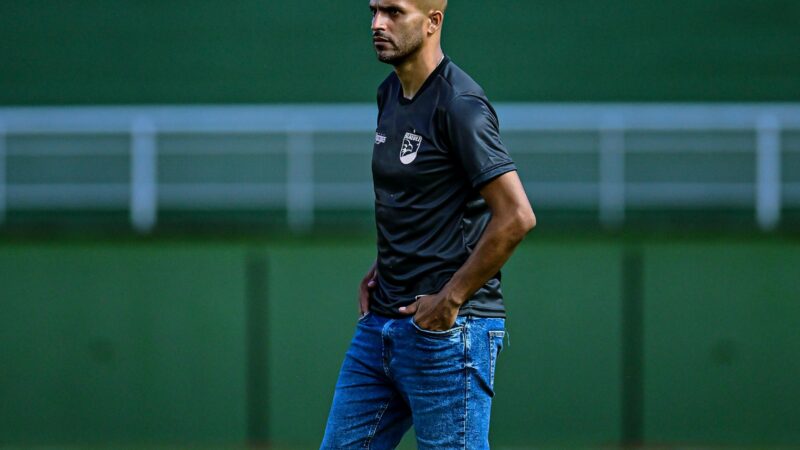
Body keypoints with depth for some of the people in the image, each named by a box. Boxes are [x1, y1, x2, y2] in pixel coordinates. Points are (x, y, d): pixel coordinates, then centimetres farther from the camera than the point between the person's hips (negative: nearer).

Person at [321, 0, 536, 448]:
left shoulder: (459, 104, -14)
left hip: (448, 329, -9)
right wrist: (381, 270, 15)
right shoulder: (390, 94, 14)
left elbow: (516, 216, -21)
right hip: (380, 323, 9)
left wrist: (450, 299, -17)